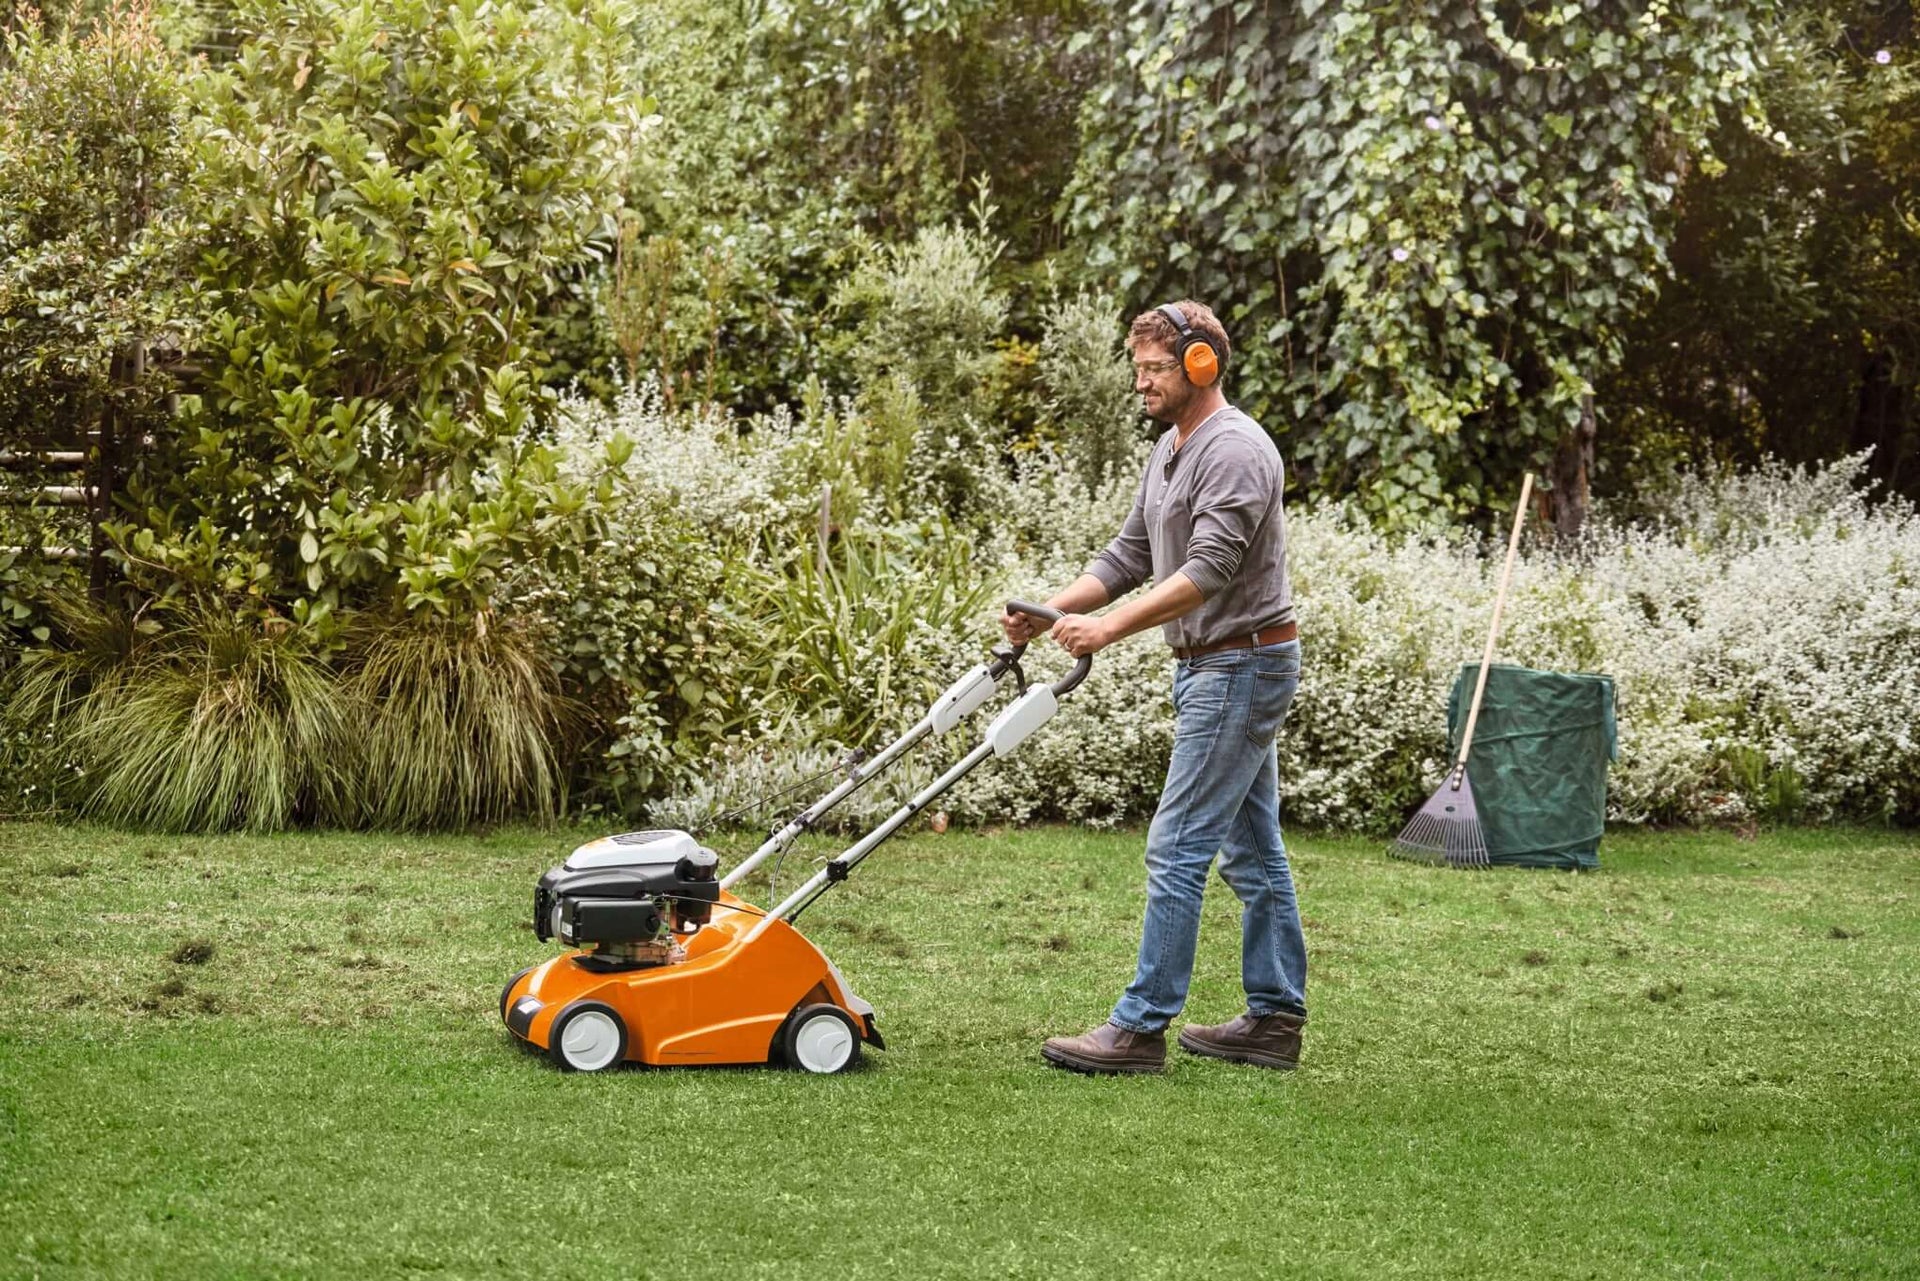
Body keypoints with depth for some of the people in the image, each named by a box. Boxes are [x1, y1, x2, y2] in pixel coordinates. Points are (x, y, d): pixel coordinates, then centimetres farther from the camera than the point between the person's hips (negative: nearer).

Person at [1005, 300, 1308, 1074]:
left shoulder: (1234, 451, -18)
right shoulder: (1170, 450, 15)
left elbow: (1210, 571, -26)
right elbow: (1131, 555, 17)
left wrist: (1109, 628, -30)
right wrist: (1049, 611, 4)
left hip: (1242, 667, -11)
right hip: (1210, 666, 11)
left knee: (1178, 847, -10)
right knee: (1250, 849, 12)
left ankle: (1142, 1026, -7)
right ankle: (1275, 1019, 17)